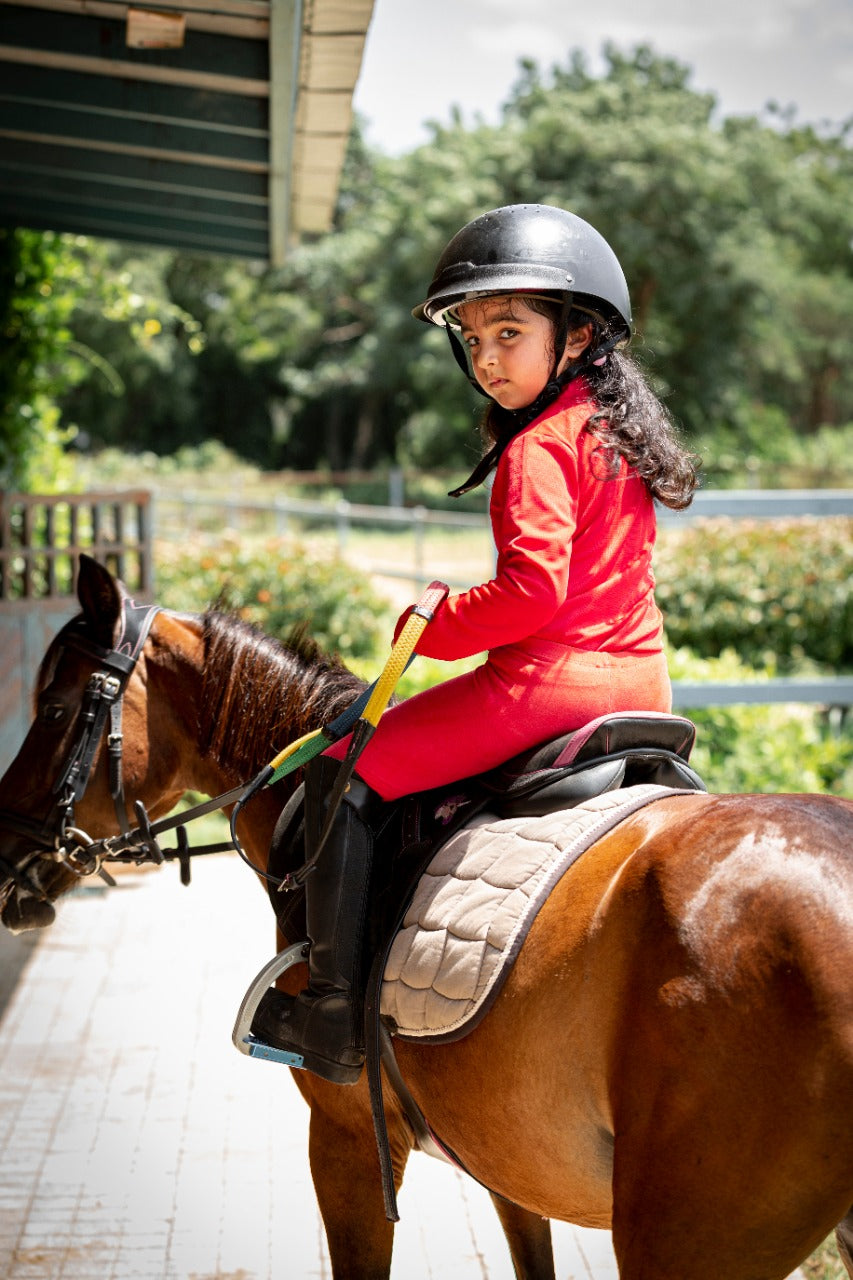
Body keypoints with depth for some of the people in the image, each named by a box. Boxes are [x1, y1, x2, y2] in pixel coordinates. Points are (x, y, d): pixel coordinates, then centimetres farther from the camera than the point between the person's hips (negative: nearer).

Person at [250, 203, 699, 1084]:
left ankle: (337, 1015, -5)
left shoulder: (537, 448, -13)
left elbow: (533, 587, -23)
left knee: (347, 772, -4)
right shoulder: (619, 432, 15)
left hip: (553, 675, -10)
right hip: (642, 676, 10)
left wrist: (432, 628, -9)